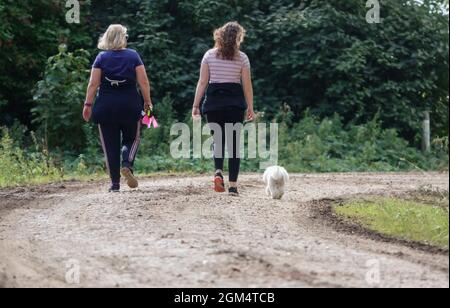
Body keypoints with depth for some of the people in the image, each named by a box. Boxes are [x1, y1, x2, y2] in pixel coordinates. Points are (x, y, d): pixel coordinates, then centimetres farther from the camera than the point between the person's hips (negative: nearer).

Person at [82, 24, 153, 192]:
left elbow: (93, 84, -5)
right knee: (132, 138, 17)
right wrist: (147, 101, 5)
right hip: (130, 105, 0)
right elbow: (143, 81, -4)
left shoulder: (101, 58, 0)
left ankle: (115, 183, 3)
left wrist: (88, 104, 0)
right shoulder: (133, 56, 1)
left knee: (110, 144, 6)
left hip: (106, 106, 0)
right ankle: (127, 165, -12)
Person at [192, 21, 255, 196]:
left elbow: (202, 82, 0)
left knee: (218, 139, 15)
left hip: (213, 101, 1)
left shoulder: (209, 56, 3)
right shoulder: (242, 58, 0)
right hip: (235, 102, -1)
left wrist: (196, 105, 3)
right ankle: (233, 185, -1)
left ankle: (218, 171, -13)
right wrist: (250, 108, 8)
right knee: (234, 142, 4)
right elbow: (247, 85, 0)